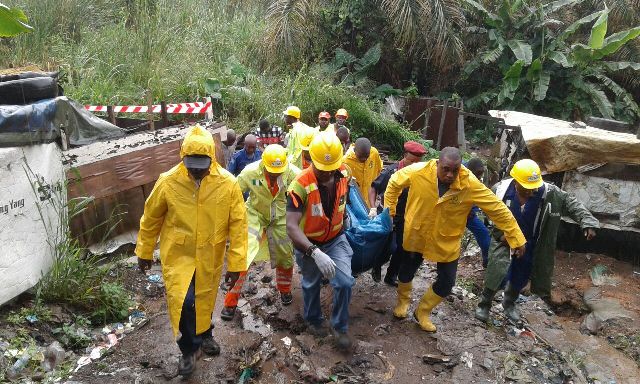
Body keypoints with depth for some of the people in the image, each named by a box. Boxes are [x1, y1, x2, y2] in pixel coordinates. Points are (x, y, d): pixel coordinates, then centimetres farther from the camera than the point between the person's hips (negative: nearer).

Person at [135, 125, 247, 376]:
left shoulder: (228, 184, -16)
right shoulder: (168, 182, -15)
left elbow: (238, 224, -10)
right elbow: (151, 219, 0)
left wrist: (236, 263, -10)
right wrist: (144, 252, 9)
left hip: (210, 257, 1)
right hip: (177, 255, -1)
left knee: (205, 300, 18)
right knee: (182, 301, -11)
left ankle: (204, 335, 49)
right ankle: (189, 348, 16)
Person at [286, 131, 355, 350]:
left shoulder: (344, 174, -17)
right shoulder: (301, 185, -35)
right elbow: (291, 226, -40)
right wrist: (315, 252, -50)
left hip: (336, 239, 3)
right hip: (307, 243, -3)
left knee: (345, 282, -7)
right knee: (311, 284, 19)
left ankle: (340, 327, 18)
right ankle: (313, 320, 47)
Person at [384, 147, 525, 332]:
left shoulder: (470, 184, -26)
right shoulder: (418, 172, -25)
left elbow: (498, 209, -19)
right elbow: (394, 183, -6)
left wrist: (516, 238, -17)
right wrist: (389, 211, -3)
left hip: (447, 241, 0)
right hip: (416, 235, 0)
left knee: (446, 282, 7)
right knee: (406, 271, 18)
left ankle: (423, 311, 34)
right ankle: (403, 300, 49)